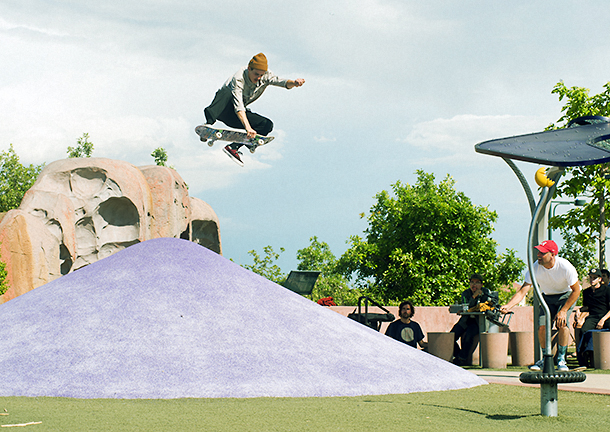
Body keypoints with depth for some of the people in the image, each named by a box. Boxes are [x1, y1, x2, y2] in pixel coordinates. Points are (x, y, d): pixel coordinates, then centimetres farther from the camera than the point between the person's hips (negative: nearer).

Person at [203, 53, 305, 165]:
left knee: (267, 125, -14)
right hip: (222, 109, -6)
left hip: (235, 117, 6)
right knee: (226, 92, -37)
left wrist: (294, 83, -47)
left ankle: (233, 147, -18)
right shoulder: (238, 79, -29)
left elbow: (281, 82, -23)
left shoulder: (265, 75, -11)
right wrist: (248, 128, -53)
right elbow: (238, 107, -40)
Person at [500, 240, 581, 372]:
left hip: (566, 296, -3)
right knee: (542, 326, -15)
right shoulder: (535, 268, -23)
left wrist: (563, 310, -24)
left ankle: (561, 359, -10)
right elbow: (523, 291, -25)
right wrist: (508, 306, -42)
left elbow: (576, 290, -19)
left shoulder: (565, 266, -29)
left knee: (562, 324, -25)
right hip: (547, 297, 3)